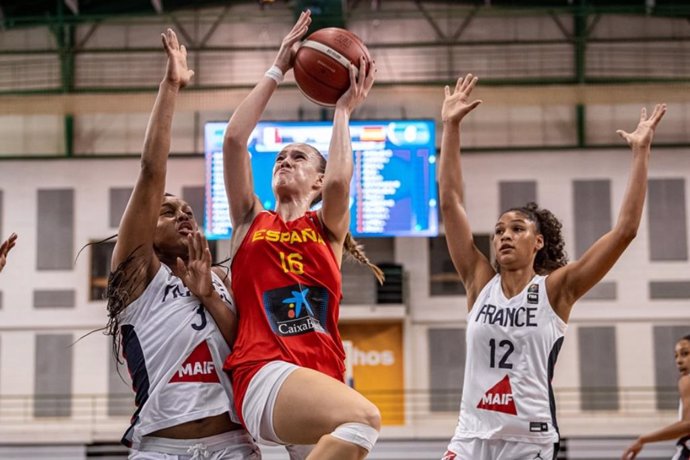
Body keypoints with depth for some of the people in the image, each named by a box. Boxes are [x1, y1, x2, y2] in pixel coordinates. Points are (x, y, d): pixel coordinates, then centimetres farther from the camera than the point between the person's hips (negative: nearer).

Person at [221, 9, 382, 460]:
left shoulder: (327, 228, 18)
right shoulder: (251, 221, 18)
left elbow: (340, 179, -5)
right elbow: (234, 140, 6)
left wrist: (343, 110, 8)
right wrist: (277, 71, 9)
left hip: (320, 380, 3)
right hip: (265, 374, -3)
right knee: (363, 417, -32)